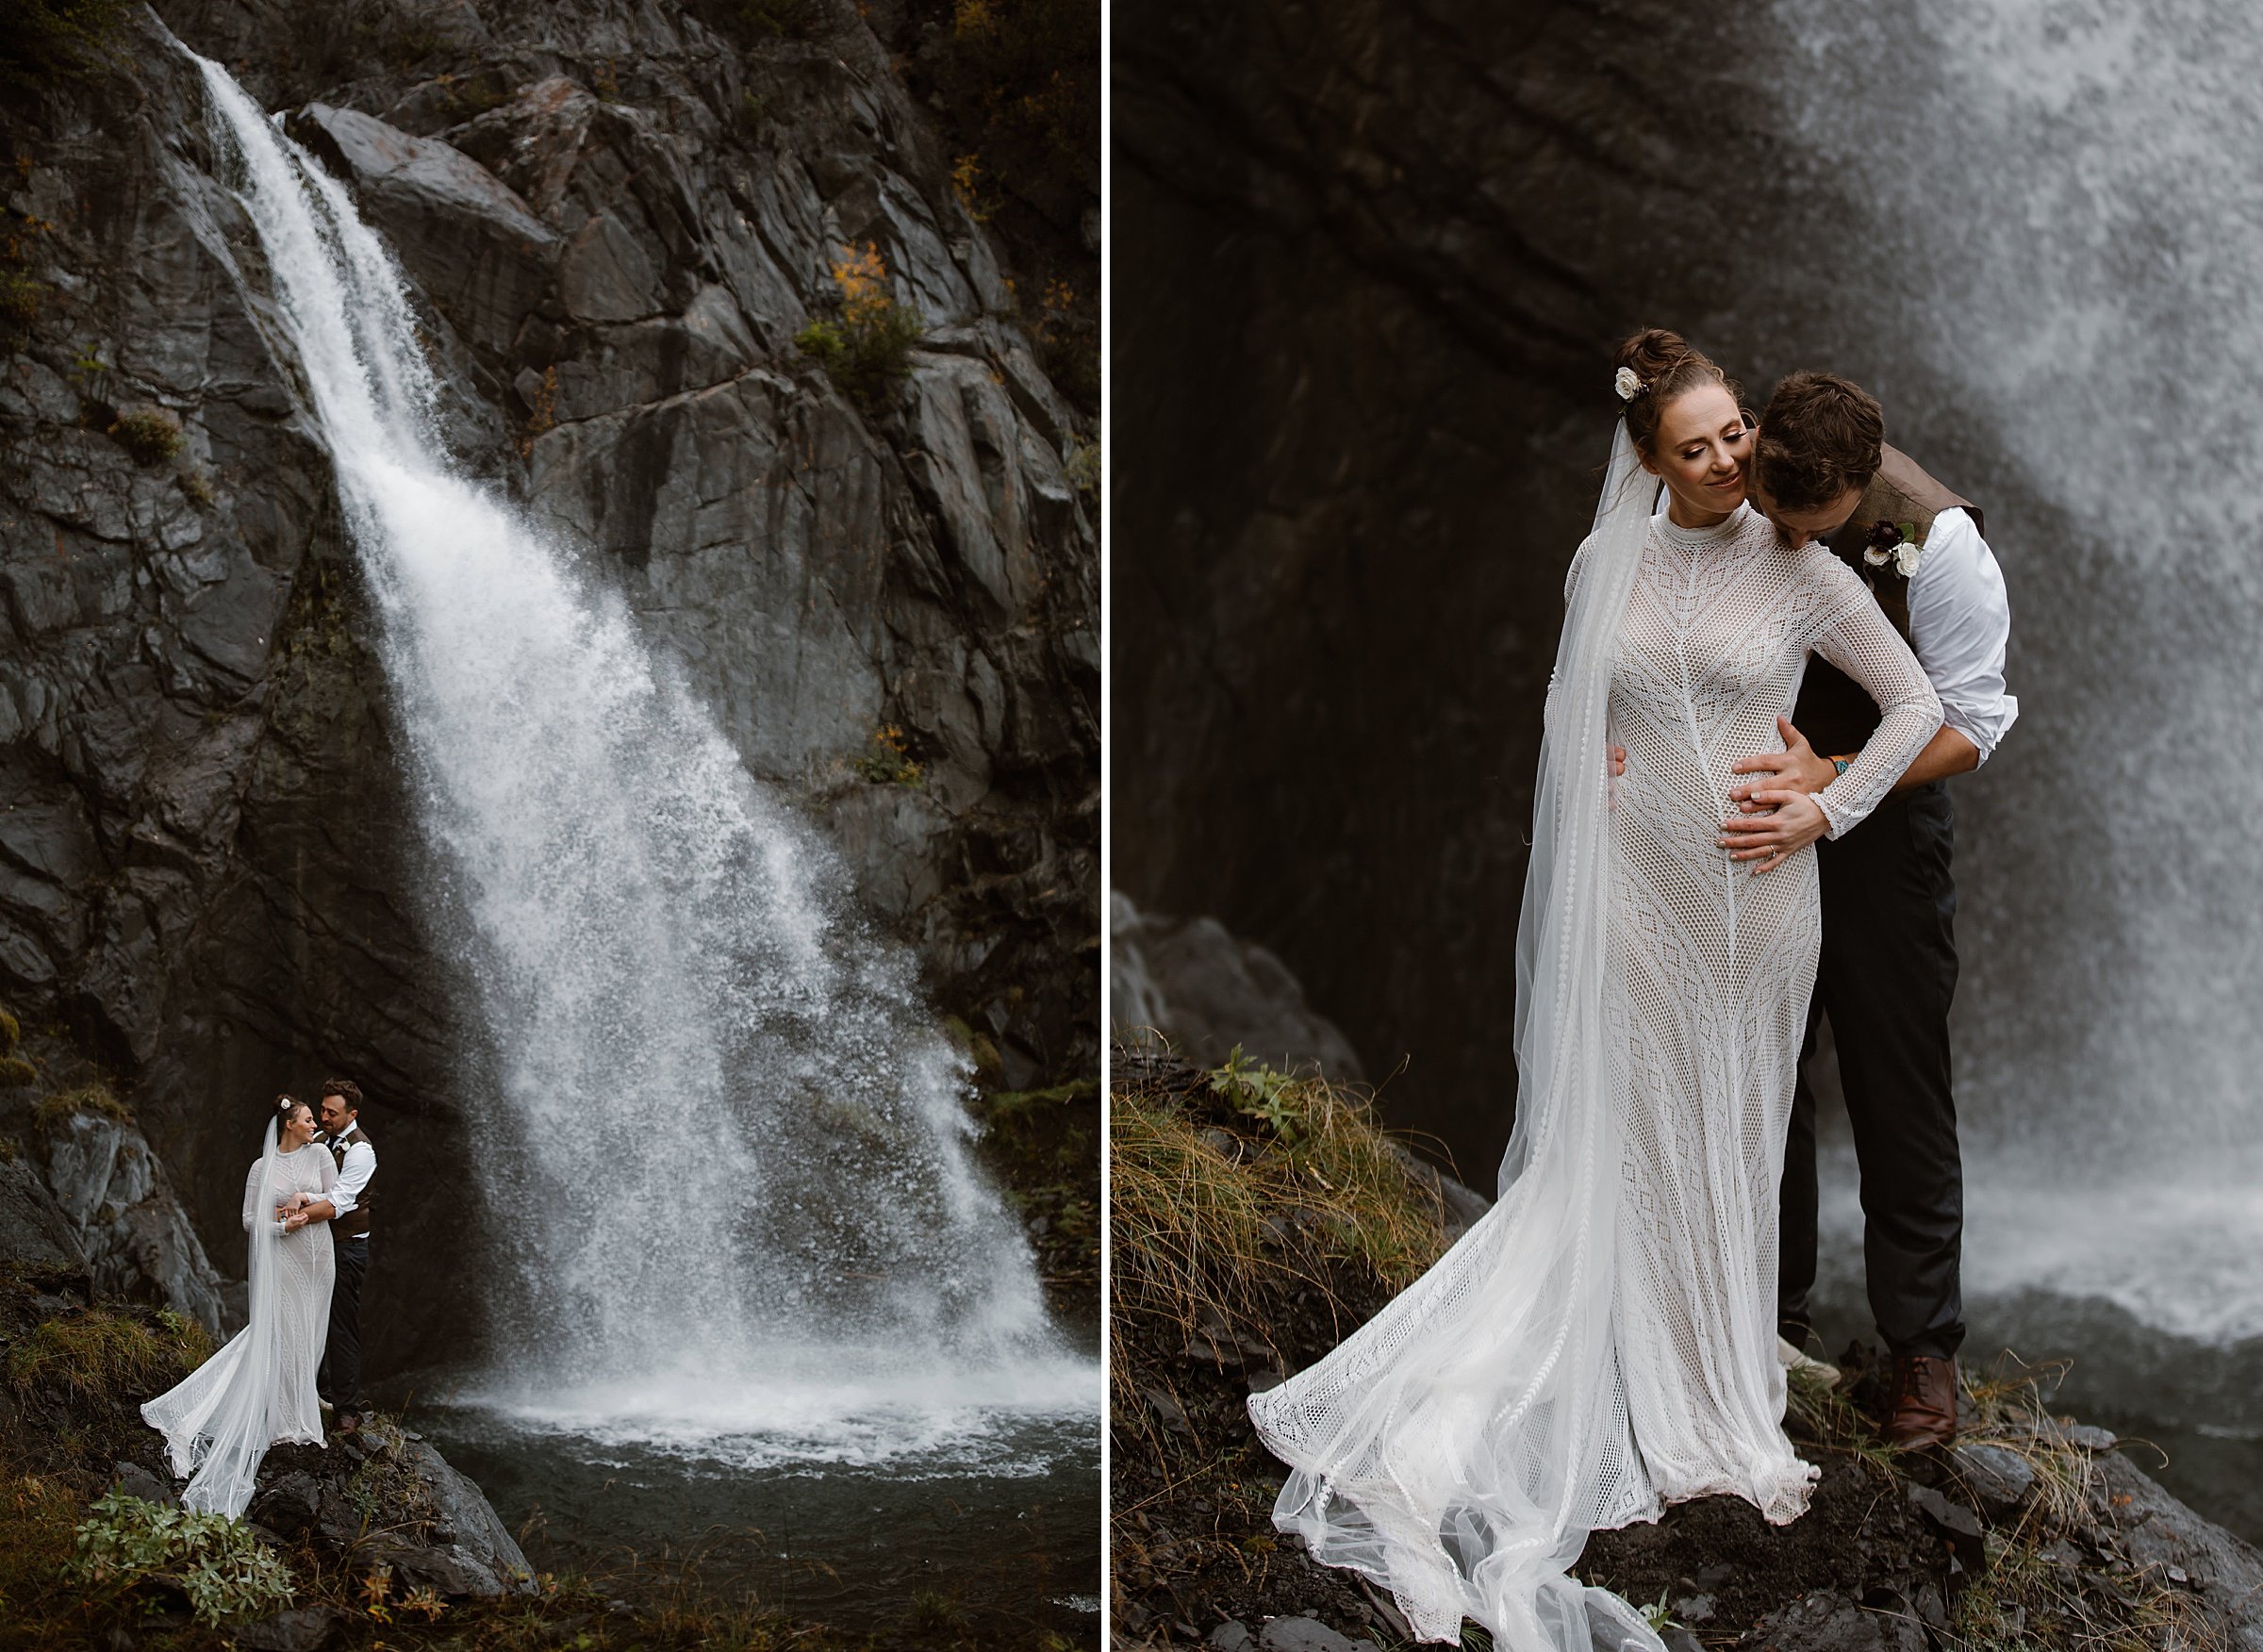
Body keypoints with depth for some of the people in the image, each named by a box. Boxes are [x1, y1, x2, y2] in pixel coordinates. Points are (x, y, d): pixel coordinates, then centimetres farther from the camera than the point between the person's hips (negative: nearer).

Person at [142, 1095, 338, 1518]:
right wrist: (284, 1223, -15)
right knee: (277, 1333, -5)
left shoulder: (319, 1155, 5)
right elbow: (250, 1221, -1)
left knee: (305, 1335, 6)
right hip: (280, 1258, -3)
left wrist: (303, 1200, -11)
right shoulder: (262, 1167, -1)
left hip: (316, 1256, 3)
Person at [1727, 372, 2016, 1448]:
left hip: (1880, 814, -3)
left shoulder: (1935, 542, -24)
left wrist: (1830, 783, -31)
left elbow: (1969, 724, -17)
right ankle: (1770, 1321, 28)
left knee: (1898, 1085, 2)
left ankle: (1921, 1346, 17)